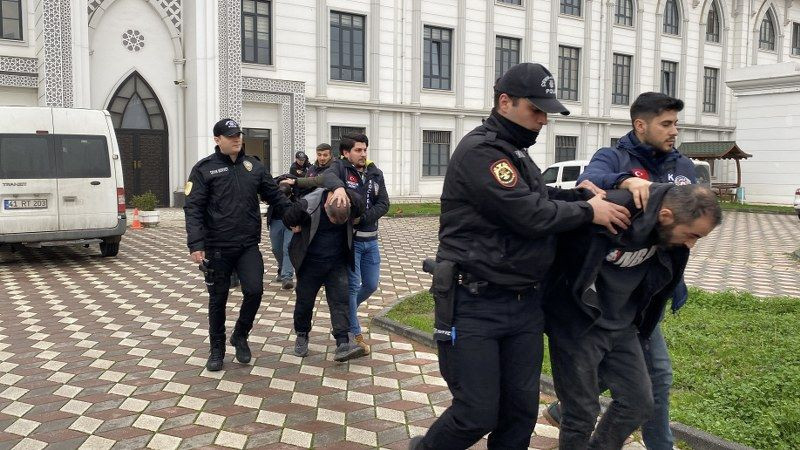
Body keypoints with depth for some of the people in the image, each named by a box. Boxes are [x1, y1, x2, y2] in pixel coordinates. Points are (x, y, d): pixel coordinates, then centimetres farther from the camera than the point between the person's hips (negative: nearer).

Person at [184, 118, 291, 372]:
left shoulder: (254, 166, 8)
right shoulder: (204, 169, -3)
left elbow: (275, 196, 12)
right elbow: (193, 209, -8)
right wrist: (196, 244, -17)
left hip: (249, 246, 2)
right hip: (217, 247, -2)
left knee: (254, 290, -11)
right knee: (218, 299, 8)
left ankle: (240, 336, 17)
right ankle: (217, 350, 26)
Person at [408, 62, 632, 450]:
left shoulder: (516, 153, 18)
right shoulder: (479, 151, -15)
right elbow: (531, 215, -21)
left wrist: (579, 194, -2)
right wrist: (588, 211, -9)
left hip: (525, 304, 9)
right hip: (475, 306, -9)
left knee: (521, 410, 11)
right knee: (477, 415, -1)